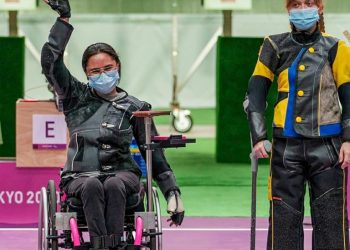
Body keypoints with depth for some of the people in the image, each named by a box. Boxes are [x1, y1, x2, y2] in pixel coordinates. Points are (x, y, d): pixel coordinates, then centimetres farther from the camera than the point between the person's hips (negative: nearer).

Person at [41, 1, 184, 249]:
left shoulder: (135, 108, 11)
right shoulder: (76, 98, 14)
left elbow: (155, 154, 10)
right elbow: (50, 61, 5)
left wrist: (173, 192, 2)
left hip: (121, 173, 0)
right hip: (80, 176, 0)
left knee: (114, 186, -36)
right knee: (92, 186, -36)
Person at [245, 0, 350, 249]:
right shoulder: (275, 46, 6)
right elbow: (255, 94, 6)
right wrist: (258, 136, -4)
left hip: (326, 145, -1)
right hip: (286, 145, 1)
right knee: (283, 218, 1)